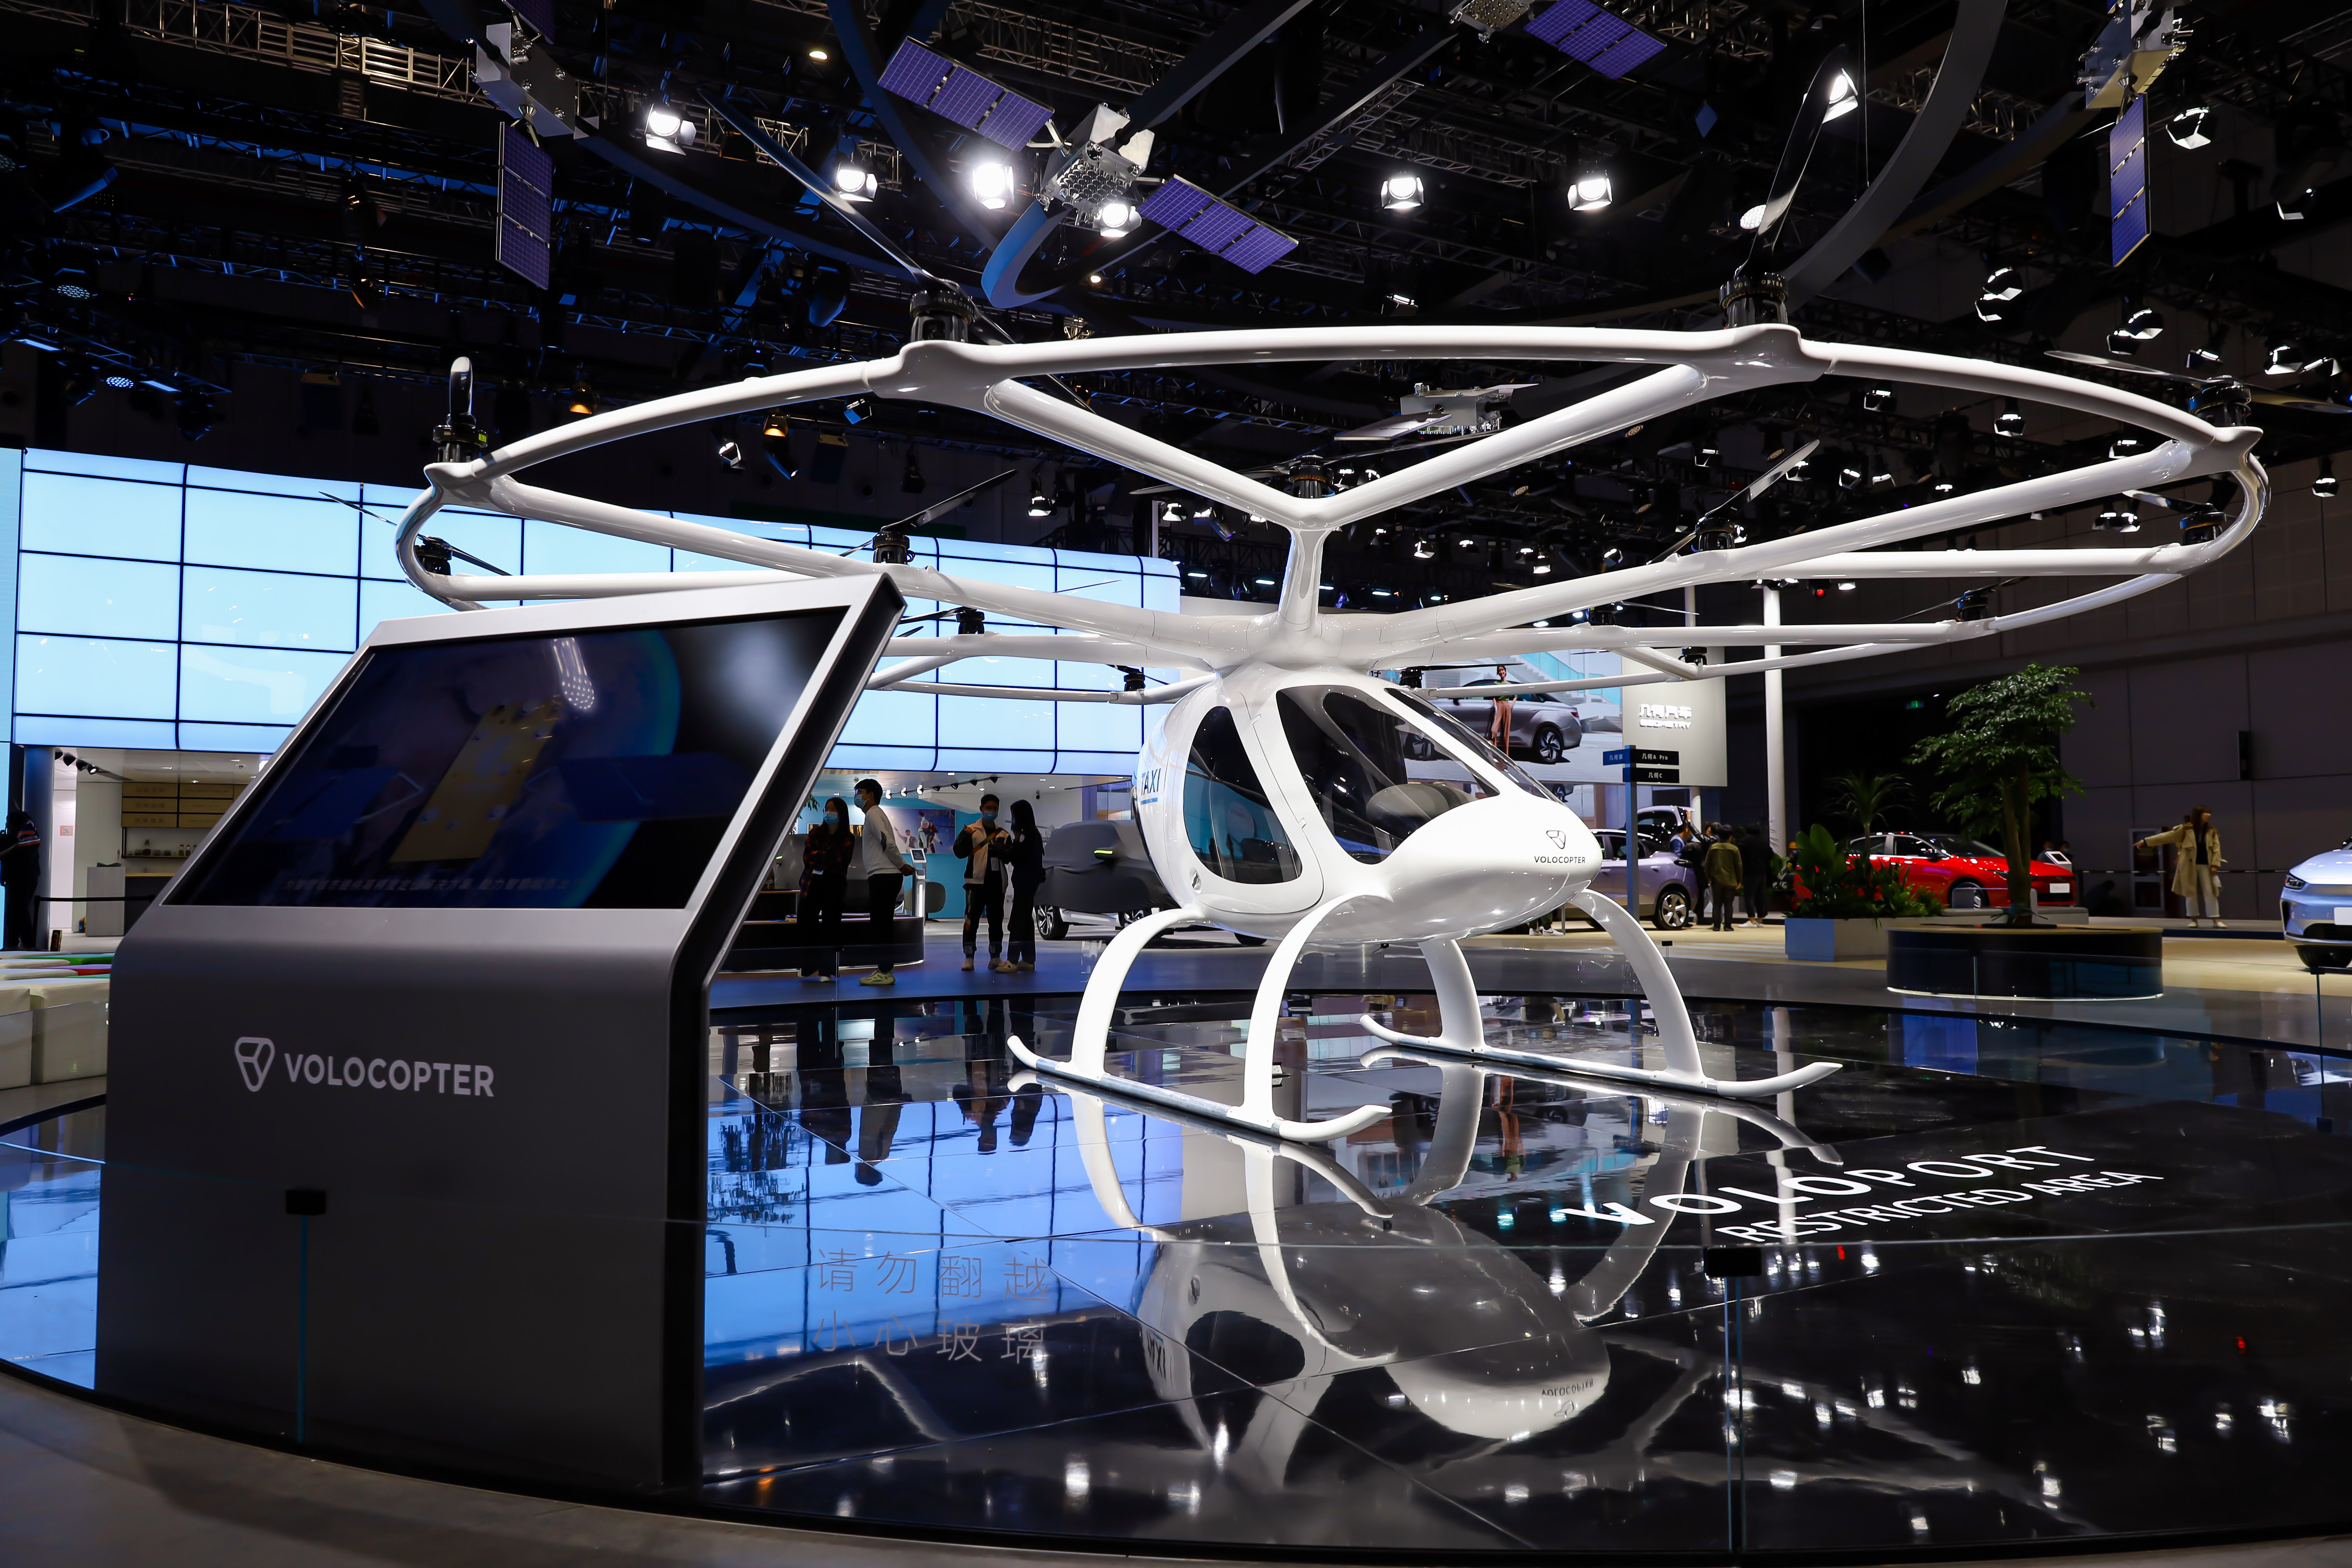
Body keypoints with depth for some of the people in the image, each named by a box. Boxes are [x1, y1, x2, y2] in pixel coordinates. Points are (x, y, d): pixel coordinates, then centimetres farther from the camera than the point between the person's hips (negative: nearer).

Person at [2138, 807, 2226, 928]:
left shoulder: (2212, 832, 6)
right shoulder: (2185, 830, -2)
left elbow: (2216, 848, 3)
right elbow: (2166, 836, -3)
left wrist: (2215, 864, -9)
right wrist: (2146, 842, -7)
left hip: (2205, 865, 1)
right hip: (2189, 865, -1)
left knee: (2210, 893, -1)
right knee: (2191, 892, 4)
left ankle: (2216, 921, 4)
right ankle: (2194, 920, 15)